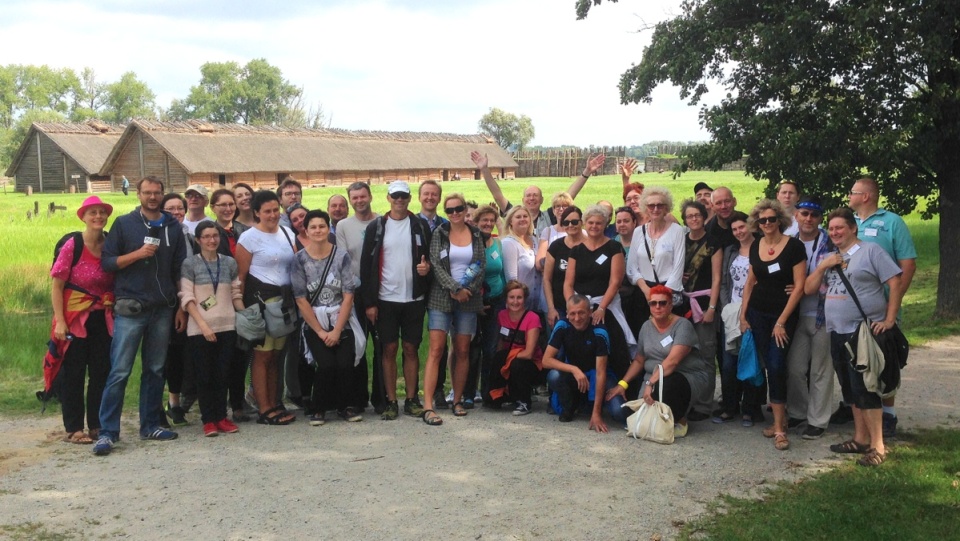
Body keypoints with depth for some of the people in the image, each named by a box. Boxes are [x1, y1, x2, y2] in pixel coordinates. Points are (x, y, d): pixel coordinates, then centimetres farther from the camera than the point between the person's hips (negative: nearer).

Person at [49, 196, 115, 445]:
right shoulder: (72, 245, -11)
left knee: (102, 372, 8)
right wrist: (60, 321, -14)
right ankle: (73, 429, 12)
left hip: (104, 319, 4)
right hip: (75, 318, -4)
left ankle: (97, 425, 19)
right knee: (73, 373, 4)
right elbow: (56, 286, -9)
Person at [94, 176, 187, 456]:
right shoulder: (124, 224, 2)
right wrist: (138, 253, -16)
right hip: (130, 309, -3)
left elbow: (180, 269, 11)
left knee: (155, 370, 9)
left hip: (163, 310, 3)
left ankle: (150, 425, 19)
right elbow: (106, 262, -2)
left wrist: (182, 307, 7)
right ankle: (108, 431, -1)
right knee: (119, 372, -5)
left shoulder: (173, 227, 10)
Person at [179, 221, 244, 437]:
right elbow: (187, 298, -6)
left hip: (227, 327, 3)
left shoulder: (230, 263, 8)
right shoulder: (190, 264, -1)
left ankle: (221, 417, 16)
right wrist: (203, 325, -14)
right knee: (204, 375, 4)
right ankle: (208, 420, 11)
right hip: (199, 330, -3)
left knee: (222, 374, 8)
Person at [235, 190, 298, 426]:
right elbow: (241, 276, -5)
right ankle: (265, 410, 2)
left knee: (276, 355, 10)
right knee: (262, 355, -3)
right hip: (261, 299, -5)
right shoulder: (249, 237, -4)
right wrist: (242, 307, -10)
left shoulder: (287, 233, 12)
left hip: (285, 299, 5)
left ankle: (274, 404, 17)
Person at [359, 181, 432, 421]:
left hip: (414, 299, 1)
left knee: (411, 349, 6)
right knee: (389, 349, 3)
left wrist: (427, 266, -14)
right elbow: (366, 265, 0)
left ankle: (412, 399, 15)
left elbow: (430, 257, 11)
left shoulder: (420, 225, 4)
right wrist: (369, 302, -6)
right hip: (385, 299, -1)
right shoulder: (376, 227, 1)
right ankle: (391, 401, 11)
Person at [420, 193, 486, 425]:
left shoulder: (476, 235, 7)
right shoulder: (439, 233, 2)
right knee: (436, 350, -9)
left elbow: (482, 266, 3)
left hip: (468, 299, 2)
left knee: (462, 351, 5)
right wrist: (455, 288, -14)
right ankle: (428, 406, -13)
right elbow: (436, 265, -6)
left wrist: (468, 289, -10)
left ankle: (458, 400, 18)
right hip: (441, 298, -2)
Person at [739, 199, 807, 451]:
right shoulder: (755, 247, 6)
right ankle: (779, 417, 19)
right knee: (768, 365, 6)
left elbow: (799, 286, -12)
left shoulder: (794, 246, -11)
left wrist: (782, 321, -14)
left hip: (784, 314, -5)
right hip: (758, 314, 5)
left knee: (777, 366, -11)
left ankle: (779, 427, -5)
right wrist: (743, 314, 9)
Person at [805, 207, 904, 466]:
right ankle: (860, 438, 24)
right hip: (837, 333, 7)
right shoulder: (829, 258, 16)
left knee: (865, 389, -7)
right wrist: (822, 266, -4)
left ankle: (877, 446, 0)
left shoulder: (871, 250, -6)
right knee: (851, 389, 13)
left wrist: (889, 320, -15)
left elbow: (896, 282, -11)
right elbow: (809, 289, 12)